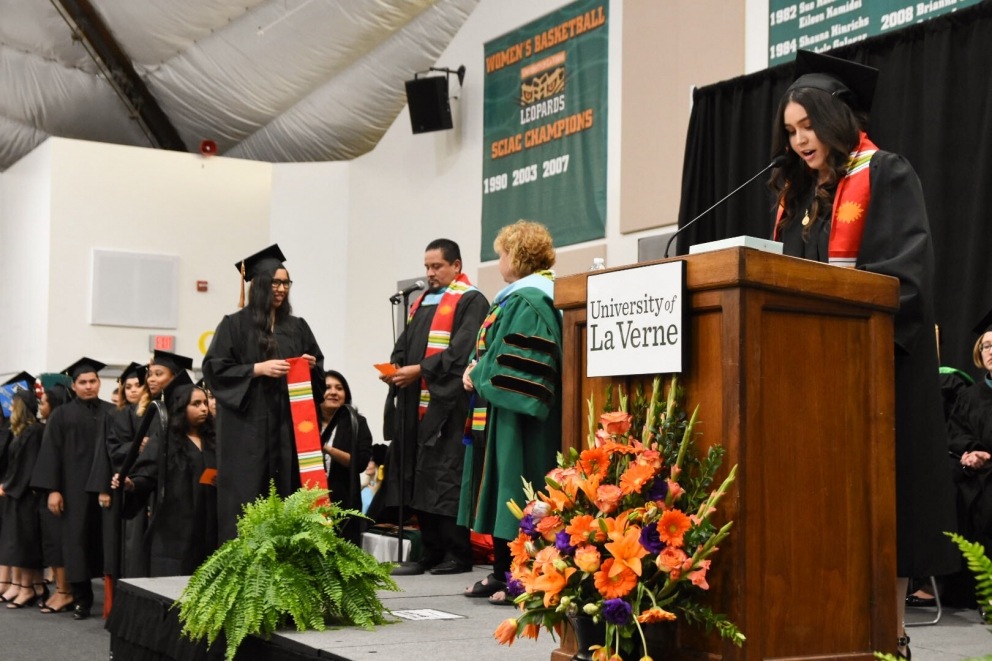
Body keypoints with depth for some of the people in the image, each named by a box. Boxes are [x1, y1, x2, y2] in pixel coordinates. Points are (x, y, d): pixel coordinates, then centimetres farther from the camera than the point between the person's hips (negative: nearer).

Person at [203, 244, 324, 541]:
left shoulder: (297, 327, 13)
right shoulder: (235, 324, 1)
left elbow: (319, 369, 17)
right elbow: (214, 369, -6)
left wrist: (311, 365, -6)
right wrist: (257, 369, -15)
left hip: (287, 425, 4)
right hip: (247, 428, -4)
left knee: (285, 496, 1)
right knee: (246, 498, -5)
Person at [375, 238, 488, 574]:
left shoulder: (470, 301, -3)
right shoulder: (421, 303, 22)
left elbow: (461, 350, -14)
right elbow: (404, 345, 20)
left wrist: (420, 369, -16)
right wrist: (395, 368, 0)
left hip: (448, 403, -8)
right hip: (416, 403, 8)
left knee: (446, 479, -9)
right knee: (419, 479, 6)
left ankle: (457, 555, -4)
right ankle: (431, 552, 11)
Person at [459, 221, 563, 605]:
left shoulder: (528, 302, -16)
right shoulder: (516, 298, 16)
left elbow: (515, 362, -22)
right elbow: (493, 349, 23)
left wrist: (479, 374, -10)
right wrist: (477, 369, 6)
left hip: (516, 415, -10)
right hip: (502, 411, 10)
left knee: (516, 494, -5)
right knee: (502, 495, 13)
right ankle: (502, 573, 20)